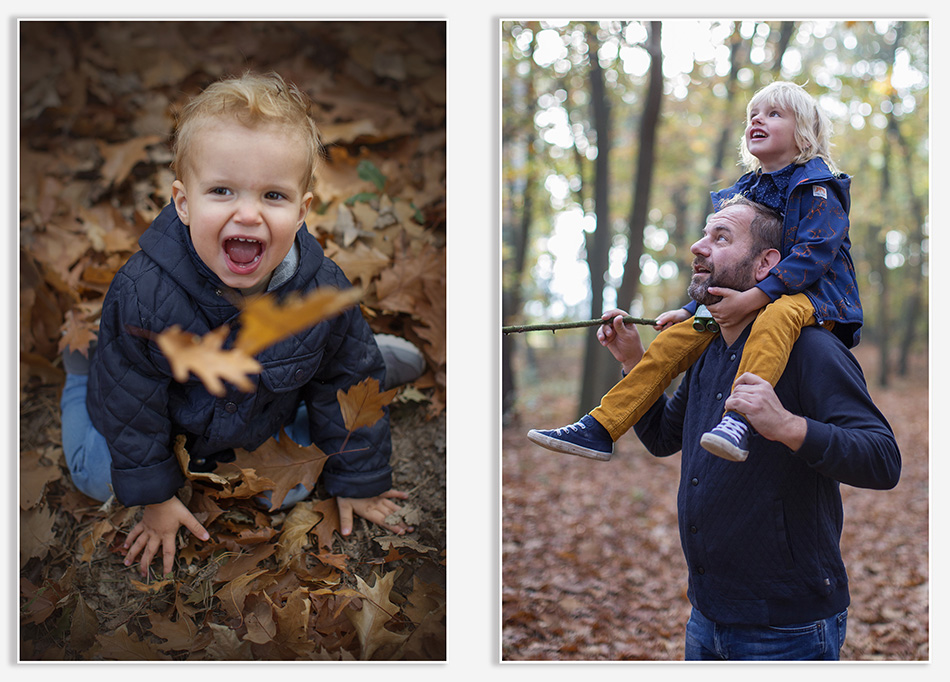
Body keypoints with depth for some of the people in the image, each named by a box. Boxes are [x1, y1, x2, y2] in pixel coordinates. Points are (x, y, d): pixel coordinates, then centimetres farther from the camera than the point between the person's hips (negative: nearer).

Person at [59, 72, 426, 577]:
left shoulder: (324, 293, -32)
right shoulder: (144, 294, -39)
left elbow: (345, 388, -14)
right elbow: (132, 398, -23)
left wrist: (358, 481, -4)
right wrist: (154, 495, -13)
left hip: (264, 422, 1)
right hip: (172, 420, -1)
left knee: (290, 492, 14)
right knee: (98, 475, 7)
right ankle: (83, 361, 31)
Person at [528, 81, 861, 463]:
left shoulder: (817, 187, -6)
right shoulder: (741, 193, 17)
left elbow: (813, 253, -21)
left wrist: (751, 298, -30)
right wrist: (692, 310, 11)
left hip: (816, 297, -7)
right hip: (750, 304, 7)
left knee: (777, 315, -42)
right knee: (675, 338, -7)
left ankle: (739, 418, -58)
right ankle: (601, 427, -7)